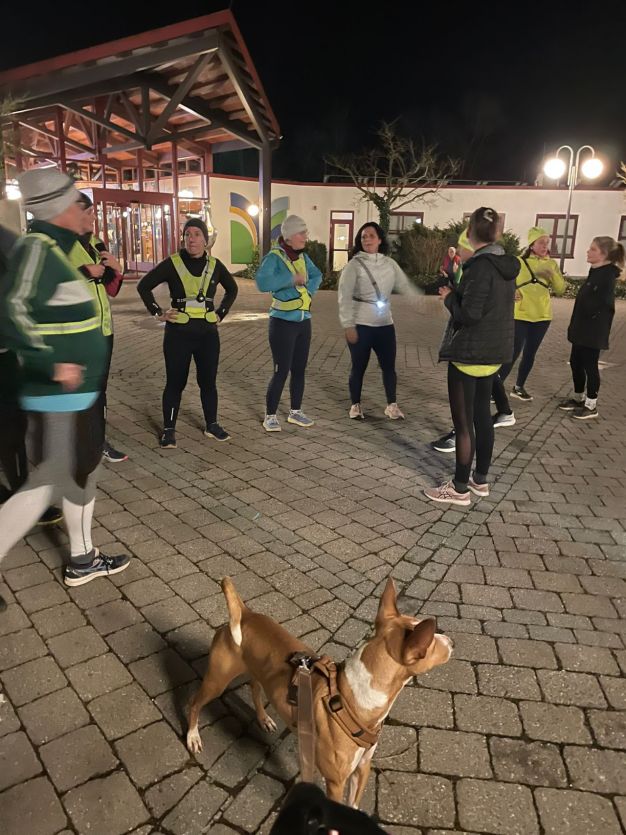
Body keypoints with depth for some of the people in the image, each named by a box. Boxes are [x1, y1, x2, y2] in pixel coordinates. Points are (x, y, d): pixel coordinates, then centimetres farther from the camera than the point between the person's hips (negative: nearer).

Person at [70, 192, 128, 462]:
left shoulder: (96, 244, 14)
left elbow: (111, 290, 18)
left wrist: (116, 269, -1)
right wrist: (85, 272, -18)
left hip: (102, 327, 7)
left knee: (99, 386, 14)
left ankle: (98, 439, 26)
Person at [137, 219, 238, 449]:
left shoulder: (215, 265, 4)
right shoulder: (172, 263, -4)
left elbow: (232, 289, 20)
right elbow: (143, 286, 2)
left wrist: (220, 313, 11)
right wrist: (158, 313, -3)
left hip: (208, 333, 3)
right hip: (178, 333, -2)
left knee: (208, 381, 10)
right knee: (175, 382, 4)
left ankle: (212, 425, 24)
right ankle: (169, 430, 14)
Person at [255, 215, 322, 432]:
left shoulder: (302, 256, 6)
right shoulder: (274, 257, -13)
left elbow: (316, 276, 15)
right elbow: (263, 282, -28)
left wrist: (308, 289, -4)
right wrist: (292, 278, -27)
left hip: (304, 322, 7)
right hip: (283, 323, -7)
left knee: (299, 369, 12)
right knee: (281, 371, -4)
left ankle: (295, 412, 26)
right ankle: (270, 416, 10)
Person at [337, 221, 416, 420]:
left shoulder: (390, 263, 7)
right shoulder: (354, 265, -6)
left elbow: (405, 286, 8)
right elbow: (344, 297, -10)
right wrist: (348, 325, -15)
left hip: (385, 324, 4)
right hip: (360, 325, -3)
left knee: (389, 366, 6)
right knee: (358, 367, 6)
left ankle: (392, 405, 19)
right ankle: (355, 405, 22)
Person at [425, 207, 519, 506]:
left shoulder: (481, 266, -19)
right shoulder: (506, 265, 9)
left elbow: (469, 313, -22)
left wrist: (449, 297, -5)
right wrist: (458, 292, 10)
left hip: (470, 353, -9)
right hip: (493, 351, 9)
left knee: (463, 422, -1)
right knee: (482, 416, 17)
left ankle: (460, 489, 9)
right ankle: (480, 479, 28)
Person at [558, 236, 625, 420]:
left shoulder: (607, 275, -16)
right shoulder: (596, 272, 12)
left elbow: (602, 305, -22)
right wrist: (574, 326, 14)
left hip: (593, 331, -9)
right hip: (582, 328, 9)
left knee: (589, 365, -1)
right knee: (575, 363, 14)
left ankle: (591, 405, 10)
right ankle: (578, 398, 28)